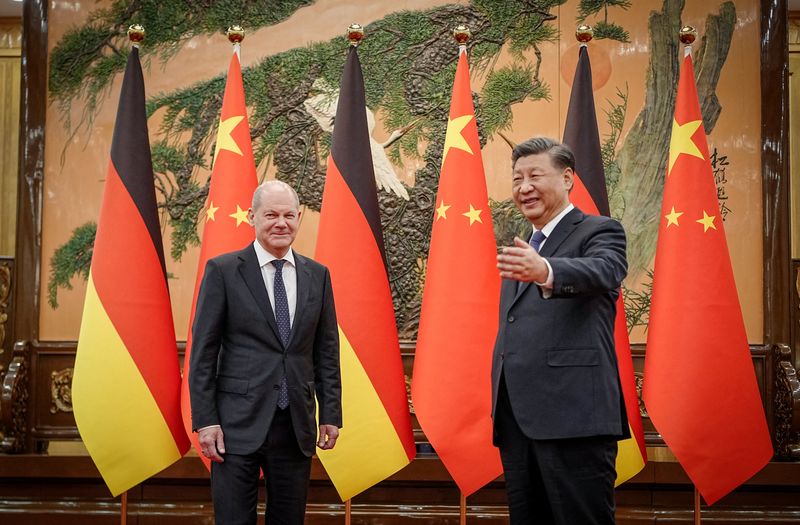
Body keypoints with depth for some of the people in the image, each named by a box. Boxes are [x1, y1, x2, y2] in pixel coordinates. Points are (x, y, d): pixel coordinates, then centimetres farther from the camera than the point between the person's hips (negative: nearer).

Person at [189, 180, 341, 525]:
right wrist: (205, 420, -9)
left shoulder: (317, 275, 9)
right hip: (239, 424, -3)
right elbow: (203, 351, -3)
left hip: (297, 426, 3)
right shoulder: (223, 270, -1)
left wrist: (331, 413, 6)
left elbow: (326, 351, 12)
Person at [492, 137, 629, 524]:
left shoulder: (599, 232, 0)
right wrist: (500, 414, 17)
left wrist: (544, 271, -44)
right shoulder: (522, 251, 23)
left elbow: (602, 272, -24)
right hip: (517, 421, 8)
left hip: (573, 417, -7)